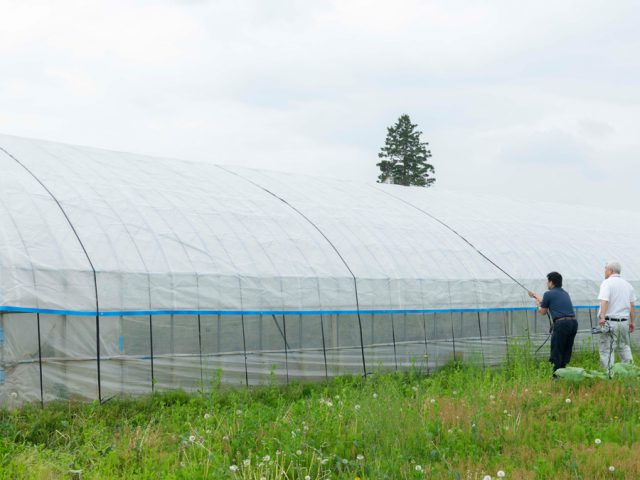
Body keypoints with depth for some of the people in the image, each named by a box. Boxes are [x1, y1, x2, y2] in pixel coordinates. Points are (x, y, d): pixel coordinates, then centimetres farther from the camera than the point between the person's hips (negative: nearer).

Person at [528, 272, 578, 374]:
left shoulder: (549, 294, -1)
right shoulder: (564, 293, 21)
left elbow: (543, 312, 11)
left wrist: (538, 304, 33)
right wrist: (535, 295, 51)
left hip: (561, 323, -7)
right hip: (573, 322, 7)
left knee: (556, 353, 0)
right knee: (566, 351, 13)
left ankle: (556, 376, -1)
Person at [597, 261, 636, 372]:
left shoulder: (607, 283, -7)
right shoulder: (627, 284, 13)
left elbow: (604, 301, -22)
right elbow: (632, 305, 14)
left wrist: (602, 317, -31)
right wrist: (632, 322, 20)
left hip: (610, 321, -6)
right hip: (624, 321, 6)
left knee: (606, 350, -1)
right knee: (624, 347, 20)